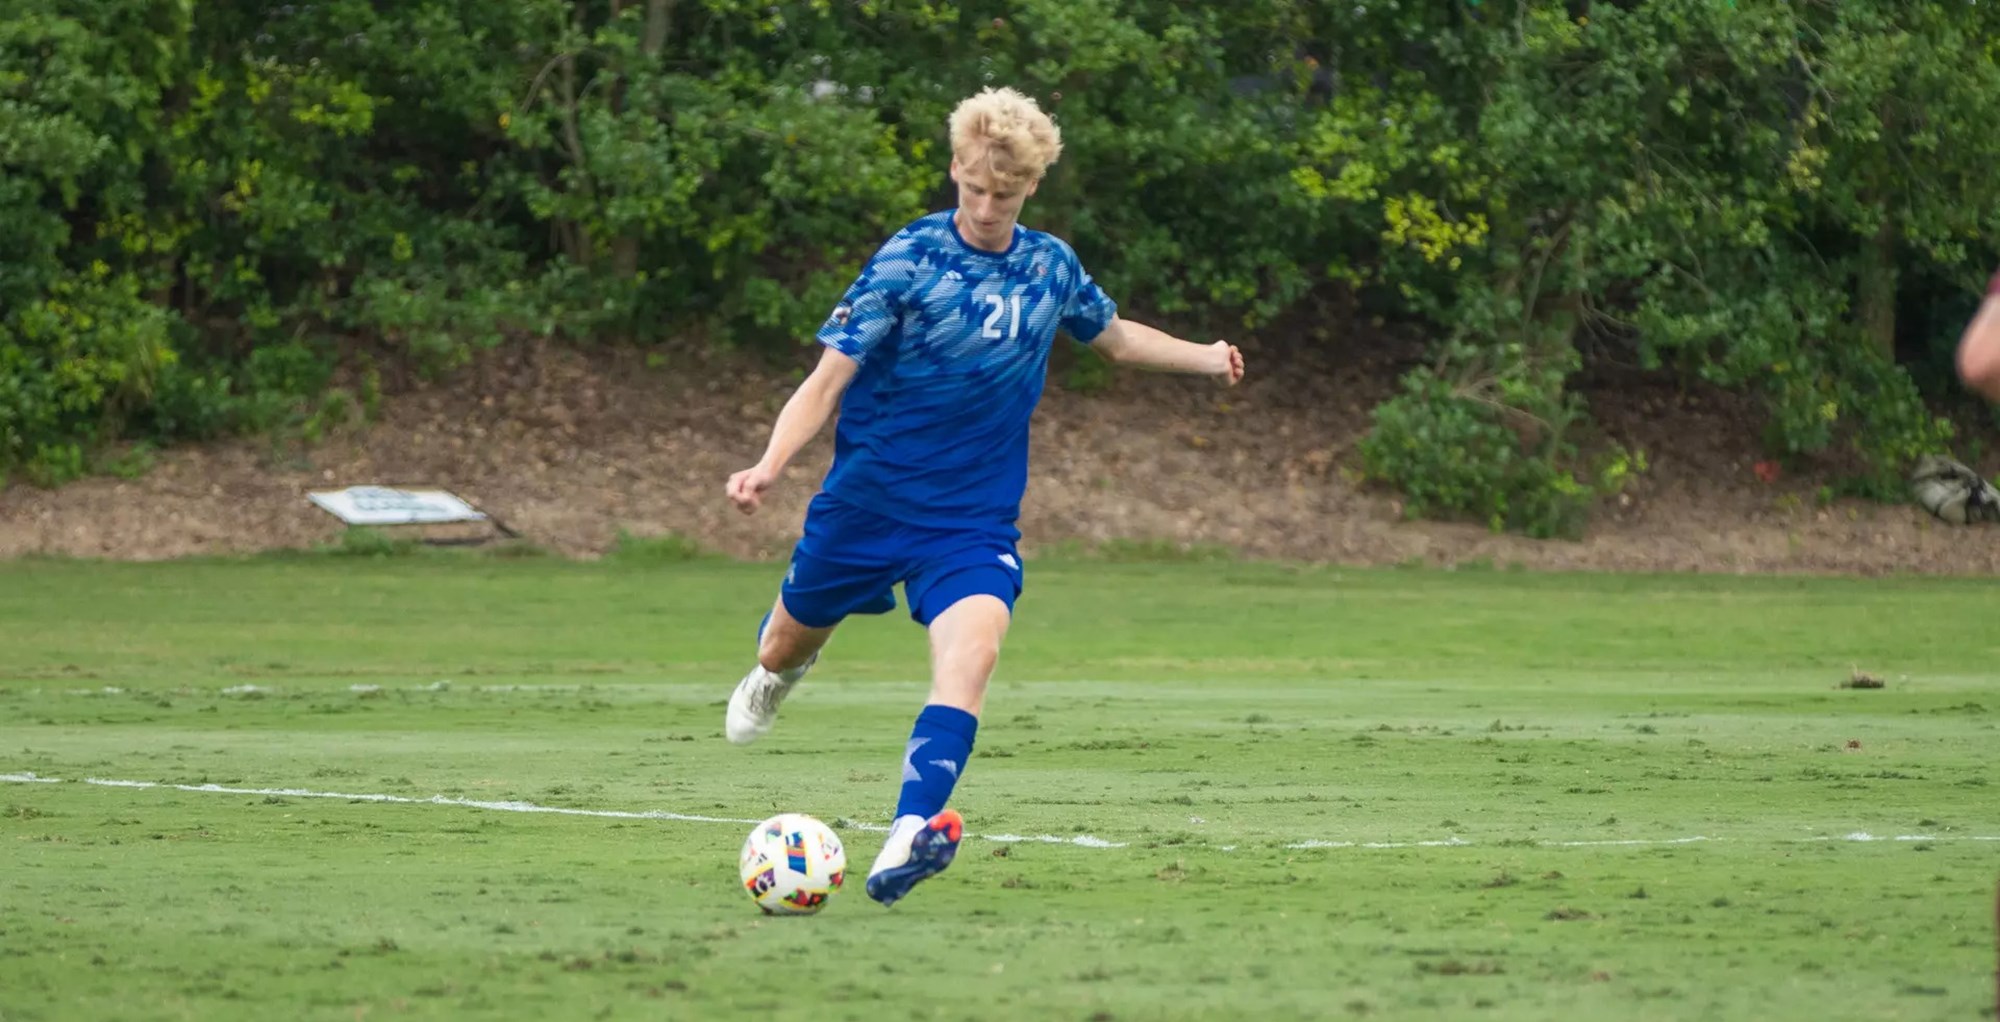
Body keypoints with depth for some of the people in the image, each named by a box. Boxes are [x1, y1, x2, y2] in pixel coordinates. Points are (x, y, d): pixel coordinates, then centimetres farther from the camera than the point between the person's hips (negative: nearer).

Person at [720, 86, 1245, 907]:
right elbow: (828, 381, -15)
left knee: (971, 650, -26)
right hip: (868, 497, -1)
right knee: (790, 641, 17)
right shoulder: (908, 262, -13)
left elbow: (1115, 338, 25)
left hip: (975, 515, 1)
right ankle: (776, 672, 57)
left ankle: (912, 830, -38)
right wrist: (770, 465, -29)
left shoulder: (1050, 267, 1)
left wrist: (1203, 357, 19)